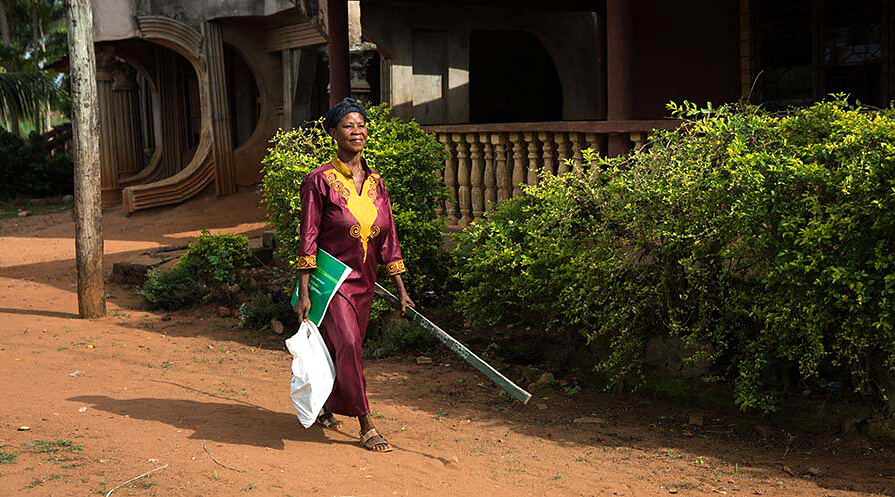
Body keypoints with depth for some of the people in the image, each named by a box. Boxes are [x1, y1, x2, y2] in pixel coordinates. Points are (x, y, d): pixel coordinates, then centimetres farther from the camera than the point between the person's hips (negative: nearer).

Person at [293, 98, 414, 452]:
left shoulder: (375, 183, 6)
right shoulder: (320, 181, -10)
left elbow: (388, 239, 9)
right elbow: (309, 239, -12)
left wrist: (401, 289, 8)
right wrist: (303, 293, -15)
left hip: (363, 281, 6)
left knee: (344, 348, 13)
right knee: (347, 344, -15)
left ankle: (325, 408, 35)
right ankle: (366, 425, -7)